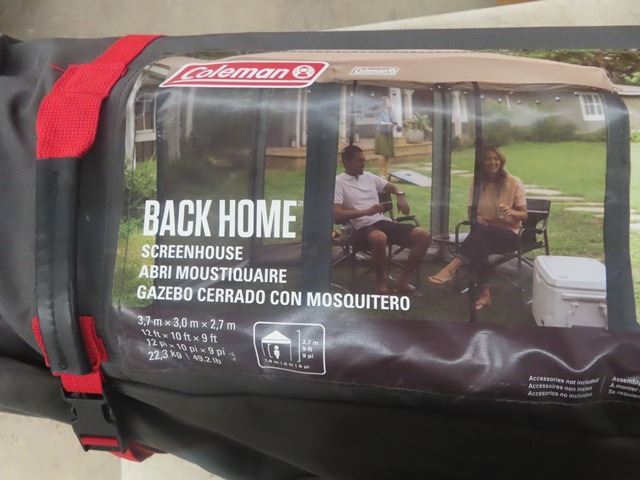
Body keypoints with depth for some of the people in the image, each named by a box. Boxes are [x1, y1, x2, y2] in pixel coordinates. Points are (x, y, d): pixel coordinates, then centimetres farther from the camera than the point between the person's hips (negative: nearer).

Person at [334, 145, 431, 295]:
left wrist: (400, 196, 5)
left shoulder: (369, 177, 20)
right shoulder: (338, 182, 0)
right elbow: (336, 215, -12)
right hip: (363, 228, -7)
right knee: (379, 238, -43)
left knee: (423, 236, -12)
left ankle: (403, 280, -2)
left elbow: (392, 187, 31)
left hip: (384, 222, 7)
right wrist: (366, 211, -21)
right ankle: (381, 282, -16)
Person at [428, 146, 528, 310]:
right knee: (478, 243, -37)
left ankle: (451, 269, -47)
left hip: (507, 234, -2)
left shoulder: (514, 183, -2)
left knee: (479, 231, -37)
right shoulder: (477, 183, 7)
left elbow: (524, 215, 0)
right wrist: (476, 218, -14)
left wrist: (511, 213, -23)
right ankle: (485, 293, -38)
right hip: (484, 232, 3)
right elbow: (471, 212, 11)